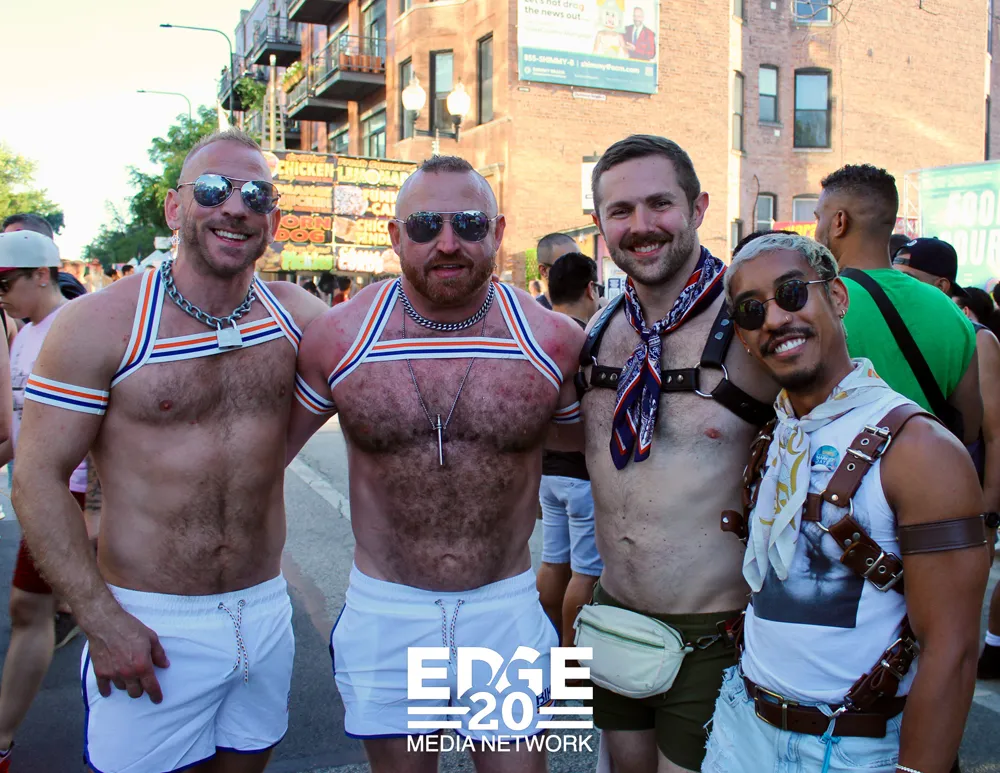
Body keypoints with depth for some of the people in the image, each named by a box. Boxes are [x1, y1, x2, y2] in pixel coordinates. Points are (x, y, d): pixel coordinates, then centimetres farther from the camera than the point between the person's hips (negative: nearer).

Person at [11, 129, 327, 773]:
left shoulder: (298, 315, -1)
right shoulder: (100, 323, -10)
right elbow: (39, 478, -10)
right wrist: (101, 619, -14)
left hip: (266, 615, 4)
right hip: (150, 630, -3)